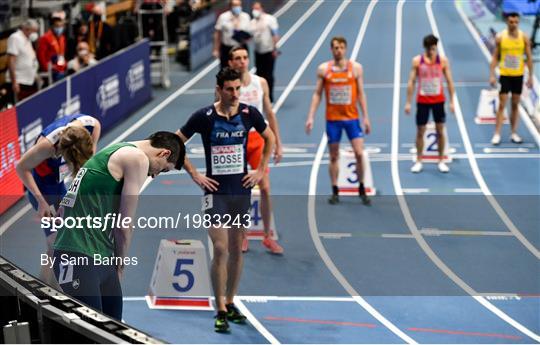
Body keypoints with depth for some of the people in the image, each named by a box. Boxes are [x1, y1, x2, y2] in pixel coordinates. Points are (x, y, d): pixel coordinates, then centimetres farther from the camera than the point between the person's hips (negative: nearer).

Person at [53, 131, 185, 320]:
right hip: (80, 260, -10)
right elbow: (124, 226, -9)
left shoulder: (117, 151, 20)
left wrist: (116, 264, 15)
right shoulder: (138, 158, -8)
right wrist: (120, 266, 5)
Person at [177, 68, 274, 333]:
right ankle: (221, 311, -3)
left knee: (237, 249, 9)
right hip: (215, 191, -3)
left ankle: (230, 303, 23)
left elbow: (269, 138, 16)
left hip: (241, 190, 3)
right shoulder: (204, 116, -9)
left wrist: (261, 170, 8)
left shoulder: (249, 113, -1)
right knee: (220, 249, -11)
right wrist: (194, 175, -4)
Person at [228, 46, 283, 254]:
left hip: (258, 139, 2)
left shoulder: (261, 83, 2)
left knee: (265, 189, -2)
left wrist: (278, 144, 8)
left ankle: (268, 237, 10)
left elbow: (270, 114, 9)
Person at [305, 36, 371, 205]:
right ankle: (335, 191, 16)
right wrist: (311, 116, -3)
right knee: (334, 156, 6)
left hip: (352, 117, 0)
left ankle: (362, 190, 7)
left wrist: (366, 117, -1)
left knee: (359, 153, -8)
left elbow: (361, 93, 3)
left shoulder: (356, 68, 0)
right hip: (332, 118, 1)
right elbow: (317, 94, 4)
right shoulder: (323, 69, 1)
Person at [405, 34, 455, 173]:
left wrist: (452, 101, -4)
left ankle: (441, 161, 14)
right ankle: (418, 161, 14)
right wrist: (408, 102, -5)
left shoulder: (443, 61, -5)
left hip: (438, 100, 0)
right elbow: (411, 82, -3)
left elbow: (449, 82, 0)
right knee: (420, 131, 4)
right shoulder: (417, 61, -6)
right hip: (422, 100, 0)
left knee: (440, 131, 4)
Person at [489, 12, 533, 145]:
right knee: (502, 105, -4)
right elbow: (495, 57, -1)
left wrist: (530, 76, -1)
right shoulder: (500, 37, -5)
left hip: (518, 75, 2)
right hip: (504, 75, -2)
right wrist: (492, 75, -7)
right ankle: (497, 134, -2)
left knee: (515, 105, 10)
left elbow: (529, 58, 2)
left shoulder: (524, 37, -2)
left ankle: (514, 133, 18)